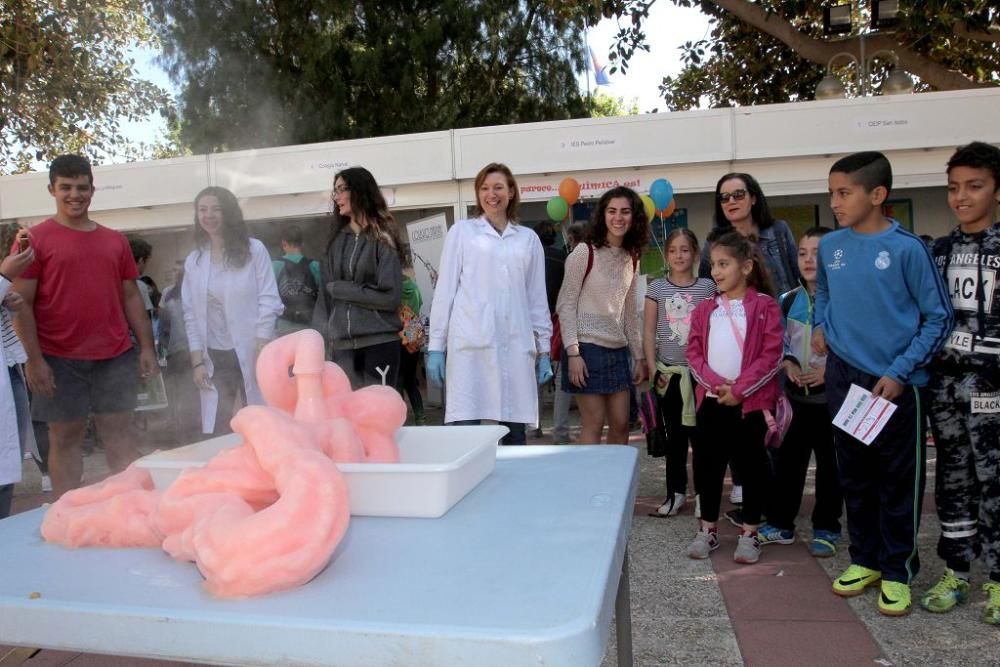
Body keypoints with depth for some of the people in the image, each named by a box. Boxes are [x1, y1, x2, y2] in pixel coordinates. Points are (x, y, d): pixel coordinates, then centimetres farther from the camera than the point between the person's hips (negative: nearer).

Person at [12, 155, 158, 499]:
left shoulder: (115, 240, 11)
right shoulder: (35, 239, 0)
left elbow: (131, 296, 12)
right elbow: (21, 303, -4)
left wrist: (147, 347, 6)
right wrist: (34, 359, -11)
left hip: (116, 357, 3)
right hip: (59, 359, -3)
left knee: (119, 434, 6)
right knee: (64, 438, 6)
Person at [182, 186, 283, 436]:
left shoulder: (254, 250, -3)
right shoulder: (193, 261, 8)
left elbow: (268, 302, -6)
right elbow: (191, 314, 9)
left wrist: (262, 353, -12)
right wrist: (197, 362, 2)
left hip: (250, 353, -3)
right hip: (215, 358, 3)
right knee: (217, 431, 3)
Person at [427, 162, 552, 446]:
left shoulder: (528, 238, 15)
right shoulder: (462, 231, 9)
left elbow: (537, 297, 16)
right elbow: (445, 289, 6)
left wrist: (544, 348, 11)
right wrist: (435, 345, 0)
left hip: (516, 344, 2)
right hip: (470, 342, -2)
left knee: (515, 432, 4)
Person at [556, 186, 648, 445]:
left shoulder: (632, 258, 10)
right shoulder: (584, 252, -9)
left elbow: (630, 311, 16)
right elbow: (565, 305, -10)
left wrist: (639, 356, 14)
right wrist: (573, 353, -17)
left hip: (618, 350, 6)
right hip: (587, 347, -6)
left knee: (621, 425, 10)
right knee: (593, 424, -2)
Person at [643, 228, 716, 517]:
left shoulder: (707, 287, 2)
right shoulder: (656, 288, 2)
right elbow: (649, 332, 2)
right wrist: (652, 368, -4)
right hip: (669, 372, 1)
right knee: (675, 435, 10)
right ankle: (676, 492, 20)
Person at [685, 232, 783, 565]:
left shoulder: (765, 306, -4)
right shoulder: (704, 309, 10)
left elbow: (771, 355, -10)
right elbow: (694, 353, 5)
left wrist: (739, 389, -15)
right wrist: (715, 383, -11)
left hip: (752, 401, -4)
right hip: (711, 399, 4)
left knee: (752, 466, 7)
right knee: (707, 465, 9)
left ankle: (749, 533, 20)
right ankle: (708, 529, 22)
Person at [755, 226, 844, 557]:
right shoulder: (789, 300, 5)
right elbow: (779, 343, 11)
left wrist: (830, 369, -19)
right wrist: (788, 365, -7)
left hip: (832, 395, -4)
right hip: (796, 394, 4)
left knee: (830, 464, 9)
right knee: (787, 459, 10)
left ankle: (826, 528, 23)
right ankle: (779, 523, 23)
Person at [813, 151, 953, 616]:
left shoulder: (907, 248, -12)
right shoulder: (829, 245, 3)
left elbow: (939, 318, -7)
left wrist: (900, 372, -13)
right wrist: (821, 324, 5)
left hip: (895, 383, -4)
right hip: (843, 378, 5)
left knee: (898, 481, 6)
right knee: (854, 475, 14)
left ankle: (897, 571, 22)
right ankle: (865, 559, 30)